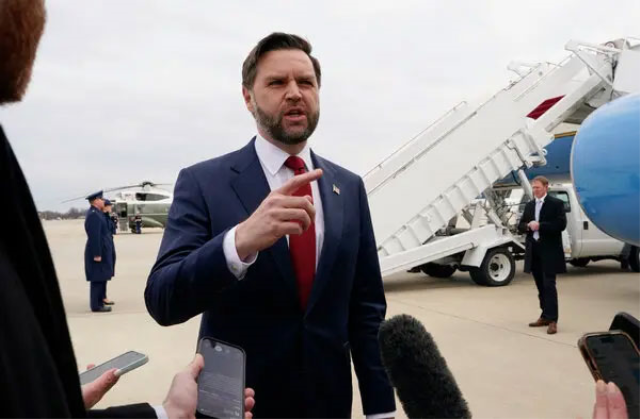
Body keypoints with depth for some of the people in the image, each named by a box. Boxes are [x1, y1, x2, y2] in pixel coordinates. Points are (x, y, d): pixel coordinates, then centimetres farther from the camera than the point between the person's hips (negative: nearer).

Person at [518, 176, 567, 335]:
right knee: (541, 286, 12)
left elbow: (561, 225, -14)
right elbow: (520, 226, 13)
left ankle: (552, 320, -5)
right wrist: (528, 226, -9)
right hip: (534, 251, 6)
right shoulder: (529, 205, 15)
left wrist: (540, 226, -19)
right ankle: (545, 316, 21)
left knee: (549, 285, -8)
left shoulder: (556, 203, -3)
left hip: (549, 251, -6)